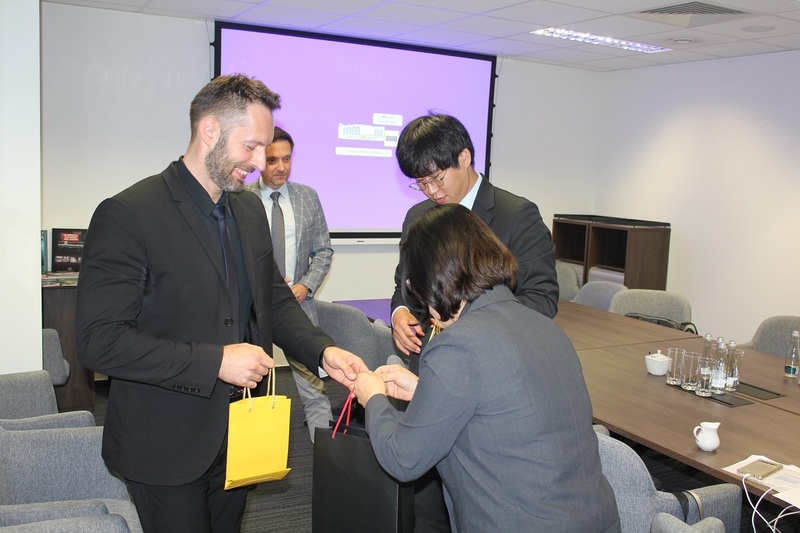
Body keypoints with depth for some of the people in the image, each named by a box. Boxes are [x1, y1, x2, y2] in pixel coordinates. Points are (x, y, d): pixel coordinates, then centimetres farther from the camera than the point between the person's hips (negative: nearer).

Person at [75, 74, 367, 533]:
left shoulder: (250, 210, 6)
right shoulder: (128, 214, -18)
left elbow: (274, 299, 12)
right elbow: (99, 340, -22)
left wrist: (323, 351, -6)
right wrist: (214, 361, -24)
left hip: (239, 437, 7)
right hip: (168, 444, -6)